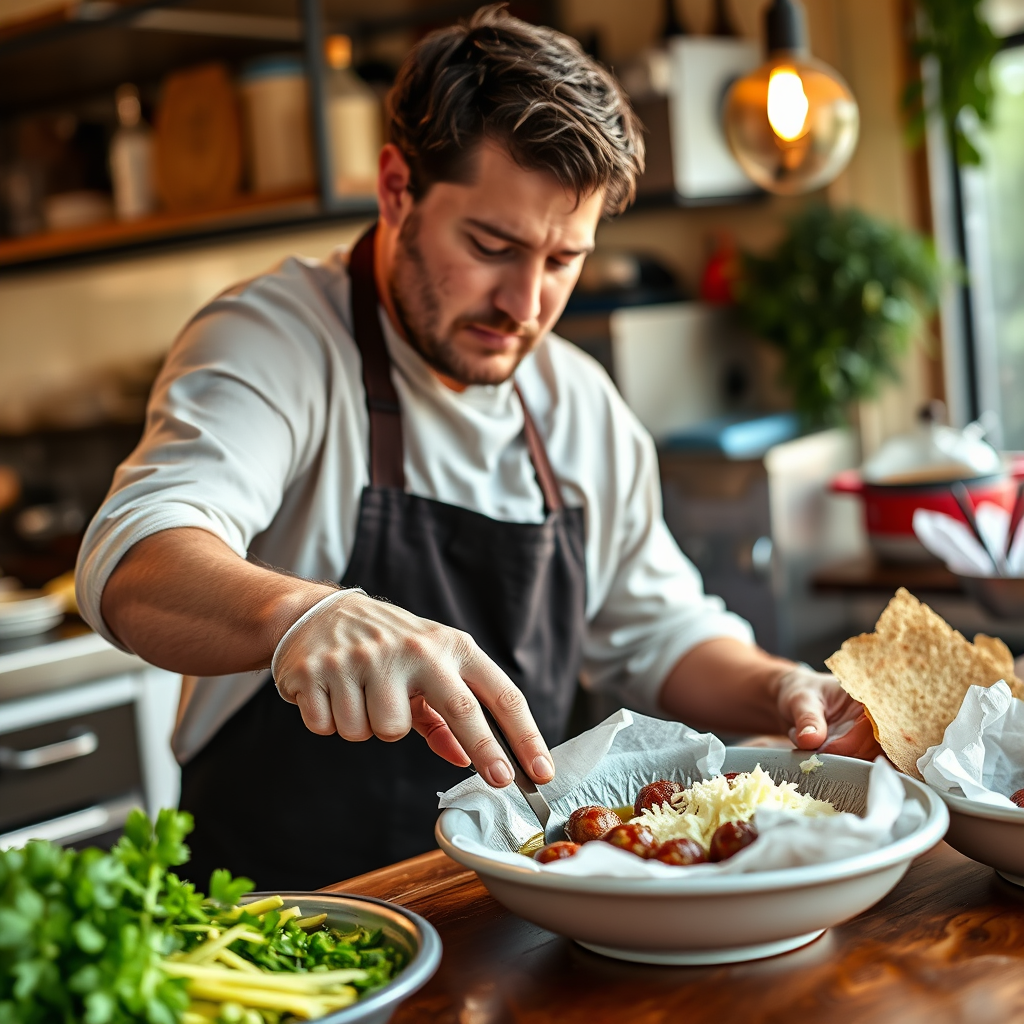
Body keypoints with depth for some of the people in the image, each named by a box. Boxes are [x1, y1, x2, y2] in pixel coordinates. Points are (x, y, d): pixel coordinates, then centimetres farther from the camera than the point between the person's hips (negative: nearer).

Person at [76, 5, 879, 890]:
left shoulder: (582, 403, 9)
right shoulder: (274, 341, -11)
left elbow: (655, 635, 18)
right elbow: (134, 561, -28)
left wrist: (779, 692, -2)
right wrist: (302, 613, -49)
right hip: (287, 915, -5)